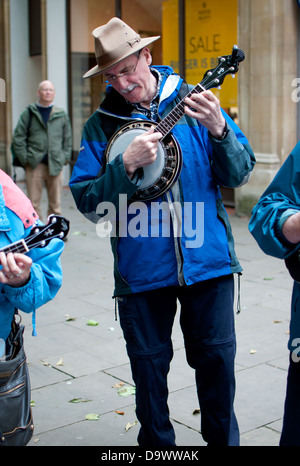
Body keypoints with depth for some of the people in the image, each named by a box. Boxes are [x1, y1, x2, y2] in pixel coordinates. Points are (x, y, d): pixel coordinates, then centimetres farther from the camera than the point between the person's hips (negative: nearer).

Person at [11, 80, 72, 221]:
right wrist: (25, 159, -4)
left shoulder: (62, 115, 11)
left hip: (55, 165, 2)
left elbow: (68, 139, 17)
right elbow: (18, 138, 4)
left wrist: (65, 158, 7)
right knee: (33, 203, -2)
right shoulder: (28, 113, 5)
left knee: (55, 204, 6)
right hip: (34, 165, -2)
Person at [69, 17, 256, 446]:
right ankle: (157, 442, 34)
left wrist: (219, 131, -19)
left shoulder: (192, 104, 1)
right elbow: (86, 200, -5)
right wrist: (126, 165, -20)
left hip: (208, 260, 0)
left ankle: (223, 438, 33)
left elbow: (239, 174, -1)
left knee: (217, 358, 9)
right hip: (141, 268, 0)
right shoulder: (102, 124, 1)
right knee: (148, 366, 12)